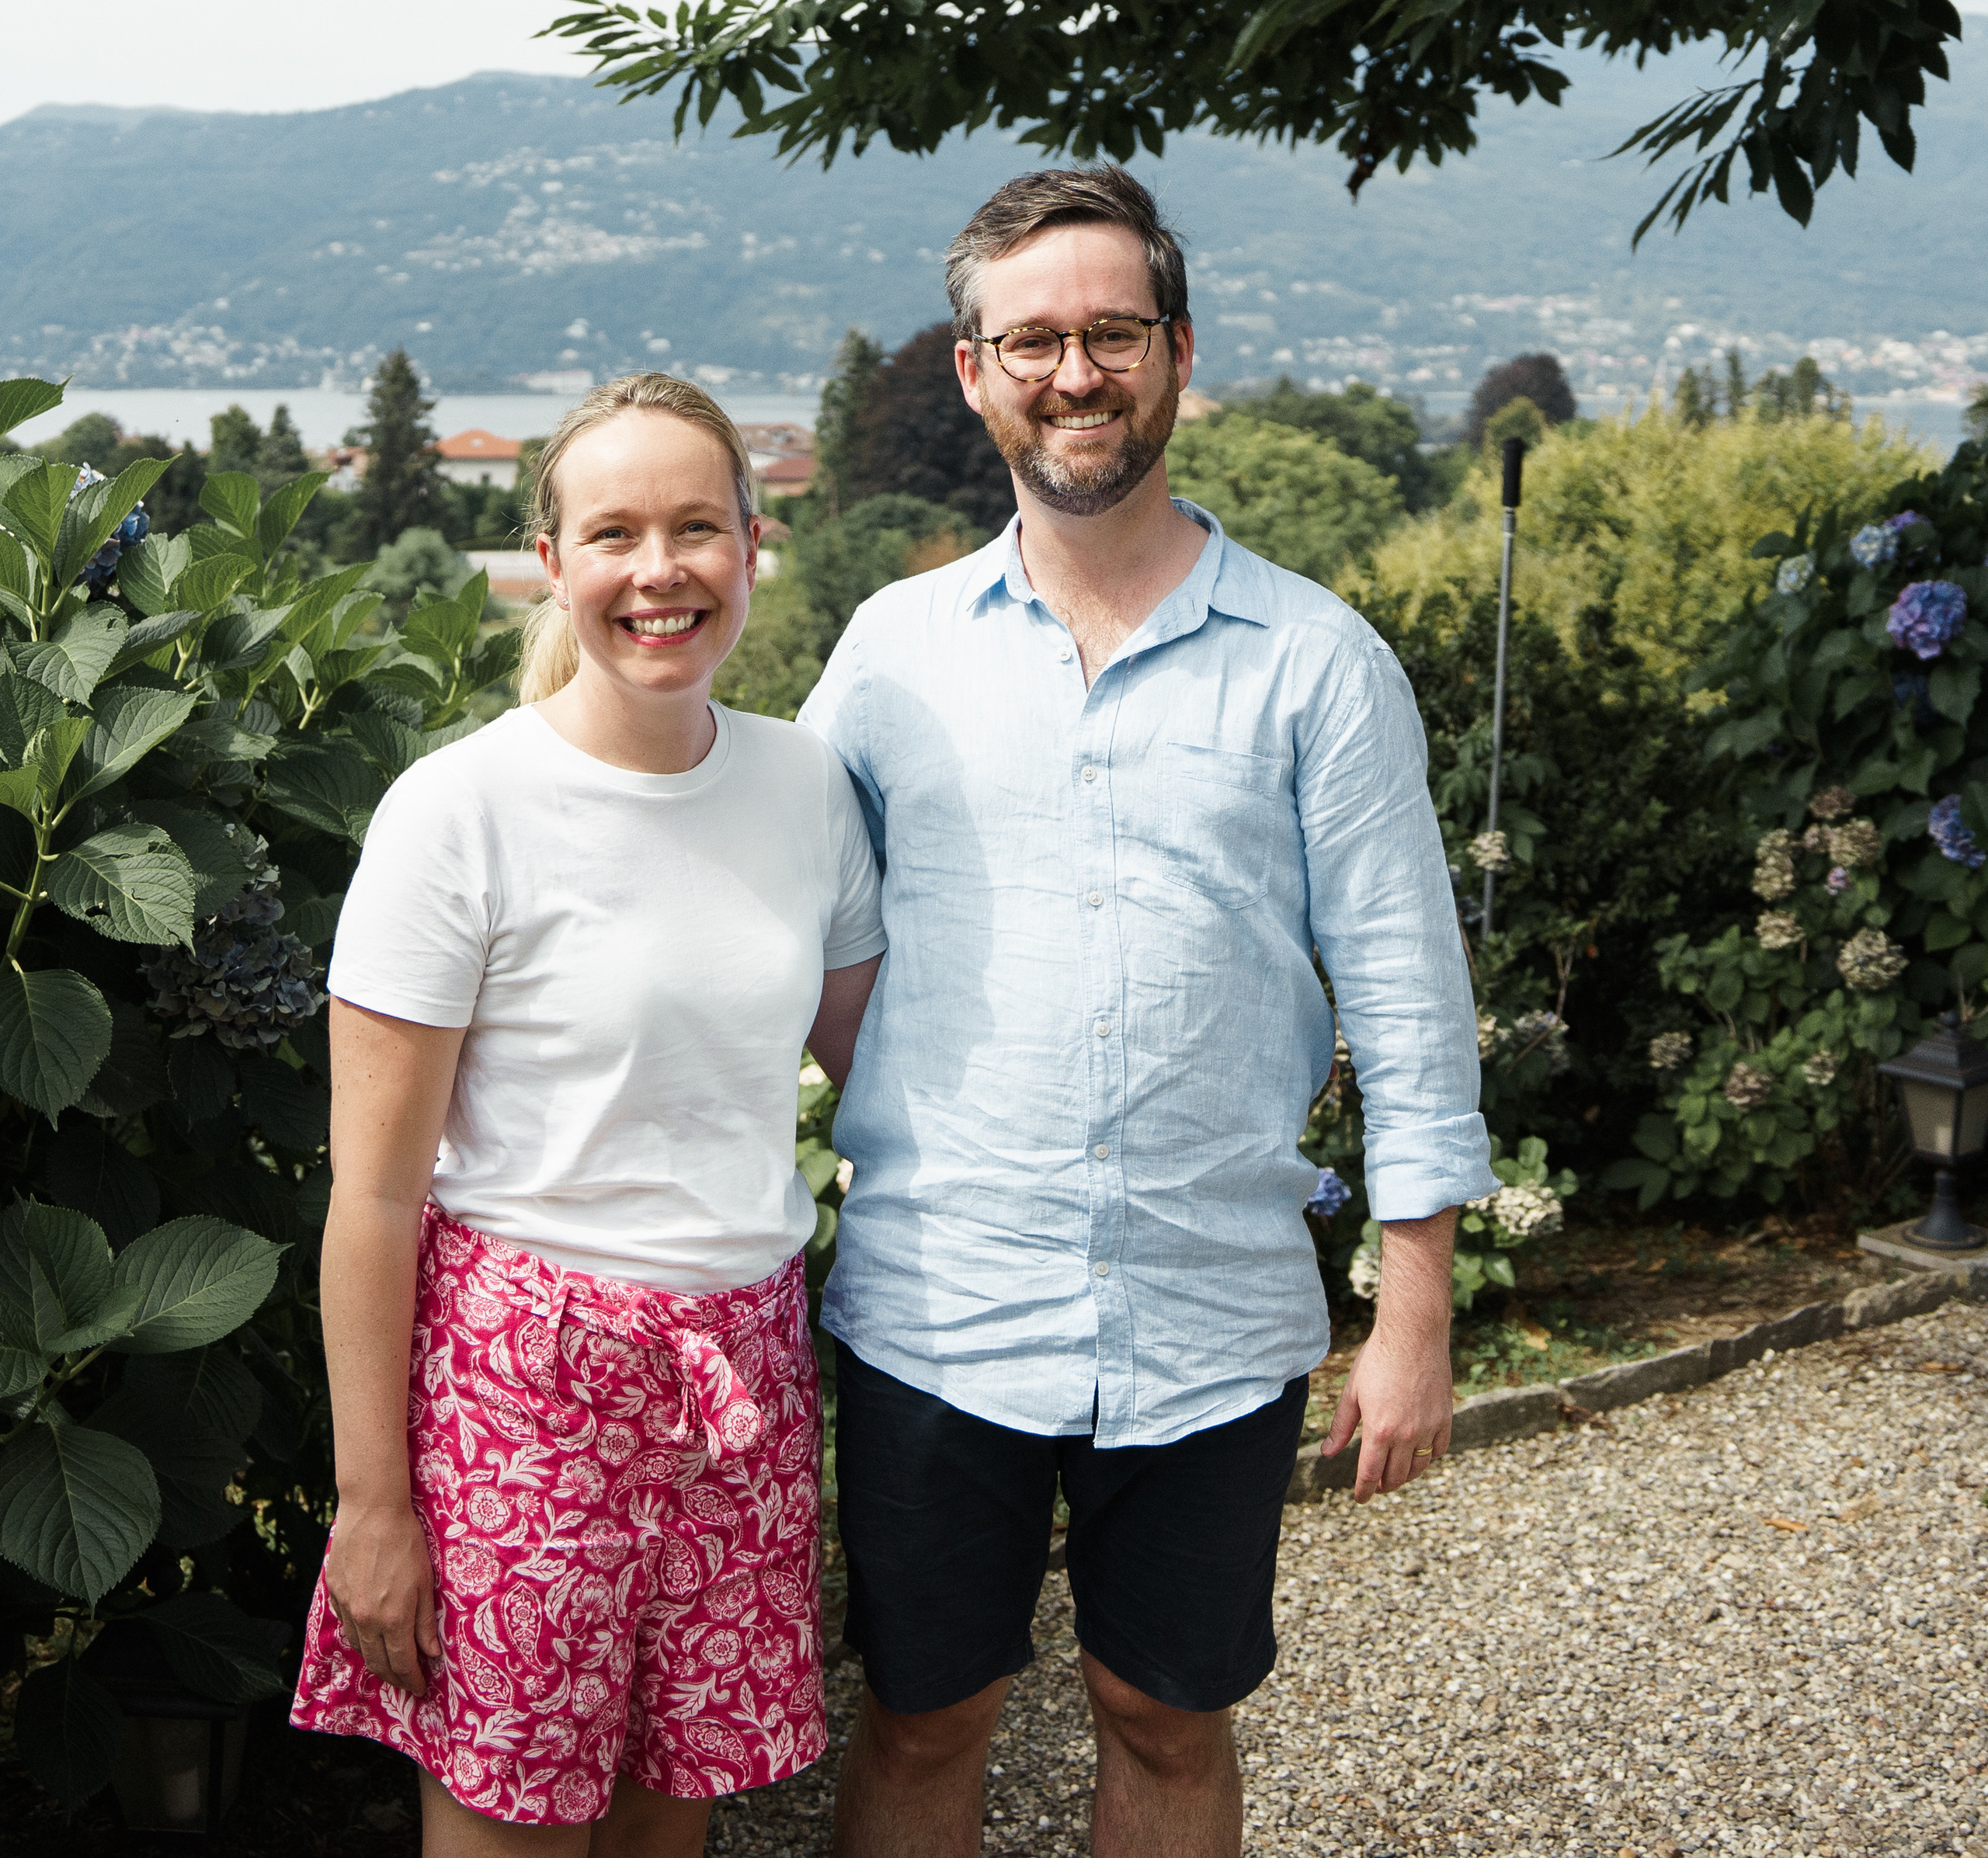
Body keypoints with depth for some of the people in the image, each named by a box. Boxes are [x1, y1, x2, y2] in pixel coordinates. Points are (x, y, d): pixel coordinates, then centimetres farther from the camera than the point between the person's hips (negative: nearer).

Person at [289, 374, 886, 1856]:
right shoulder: (461, 811, -11)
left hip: (746, 1352, 4)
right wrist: (370, 1500, -8)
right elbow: (375, 1189, -9)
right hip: (523, 1358, -4)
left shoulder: (808, 785, 4)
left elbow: (869, 1048, 18)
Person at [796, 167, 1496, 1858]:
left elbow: (1407, 1001, -1)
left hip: (1216, 1328, 0)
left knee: (1167, 1721, 15)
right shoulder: (896, 648, 3)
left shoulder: (1316, 662, -1)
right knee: (923, 1721, 13)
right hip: (938, 1318, 1)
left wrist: (1416, 1318, -3)